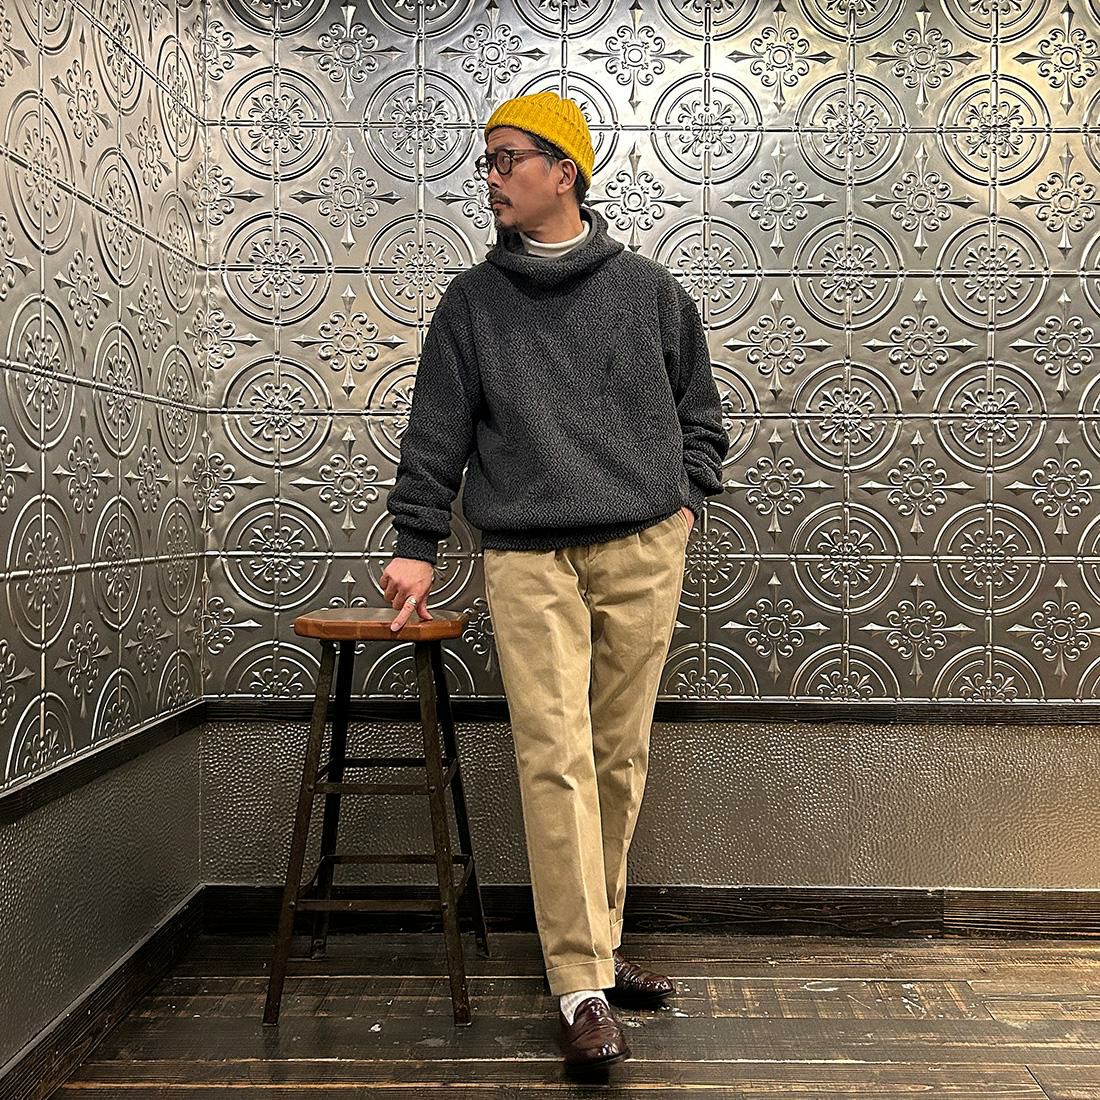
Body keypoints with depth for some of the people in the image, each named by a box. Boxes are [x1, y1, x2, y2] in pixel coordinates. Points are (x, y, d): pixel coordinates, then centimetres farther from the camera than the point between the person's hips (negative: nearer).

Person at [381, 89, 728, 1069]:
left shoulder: (648, 289, 10)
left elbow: (698, 407, 19)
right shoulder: (472, 301, 10)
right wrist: (416, 544, 4)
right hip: (528, 559, -1)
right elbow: (437, 429, 9)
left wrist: (686, 500, 8)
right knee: (556, 759, -9)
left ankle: (594, 943, 24)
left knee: (621, 757, 7)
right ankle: (584, 988, -2)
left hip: (642, 554, 1)